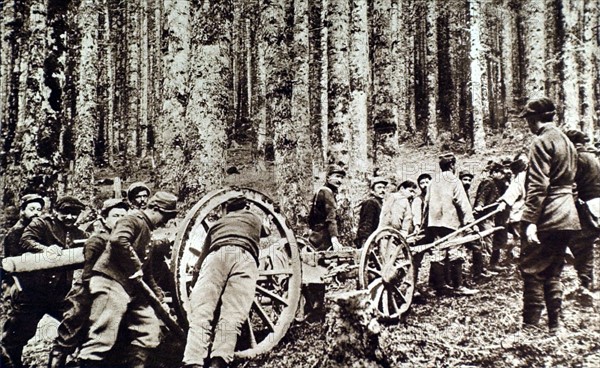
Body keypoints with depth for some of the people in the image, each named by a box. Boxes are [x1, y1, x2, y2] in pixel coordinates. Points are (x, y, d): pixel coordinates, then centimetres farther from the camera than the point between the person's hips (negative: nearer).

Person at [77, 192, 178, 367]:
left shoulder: (147, 230, 23)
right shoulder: (134, 219, -6)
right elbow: (118, 240, -28)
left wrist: (158, 295, 26)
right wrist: (135, 268, -18)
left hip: (132, 287, 10)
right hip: (111, 281, -10)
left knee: (150, 328, 7)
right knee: (103, 338, -12)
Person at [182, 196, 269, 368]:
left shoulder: (217, 223, 40)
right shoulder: (254, 218, 40)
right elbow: (266, 231, 62)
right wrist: (266, 220, 83)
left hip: (215, 256, 1)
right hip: (243, 257, -1)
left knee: (200, 313, -13)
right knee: (231, 316, -15)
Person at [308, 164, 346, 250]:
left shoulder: (320, 191, 20)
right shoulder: (327, 192, -10)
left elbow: (311, 217, 25)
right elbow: (331, 217, -23)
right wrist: (334, 239, -30)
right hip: (323, 239, -10)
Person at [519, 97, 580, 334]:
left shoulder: (542, 141, -11)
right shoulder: (567, 142, 18)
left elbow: (538, 185, -20)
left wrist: (530, 220, -22)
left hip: (546, 218, -9)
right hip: (567, 217, 9)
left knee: (531, 270, -3)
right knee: (552, 273, 14)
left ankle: (531, 325, 0)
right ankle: (554, 325, 19)